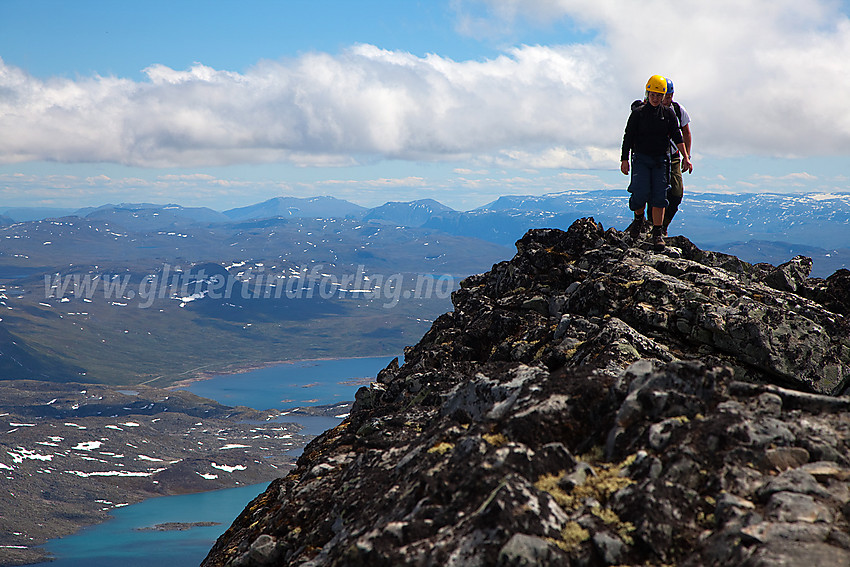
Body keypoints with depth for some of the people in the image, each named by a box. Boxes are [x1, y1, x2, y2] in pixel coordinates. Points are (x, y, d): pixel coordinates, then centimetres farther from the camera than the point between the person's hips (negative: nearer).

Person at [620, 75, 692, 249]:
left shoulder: (669, 114, 7)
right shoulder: (638, 113, 3)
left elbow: (677, 137, 5)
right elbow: (628, 137, 2)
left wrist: (686, 157, -6)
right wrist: (624, 159, -5)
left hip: (661, 159, 1)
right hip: (640, 158, -1)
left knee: (659, 196, -6)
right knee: (641, 193, -16)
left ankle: (657, 233, -1)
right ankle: (639, 219, 13)